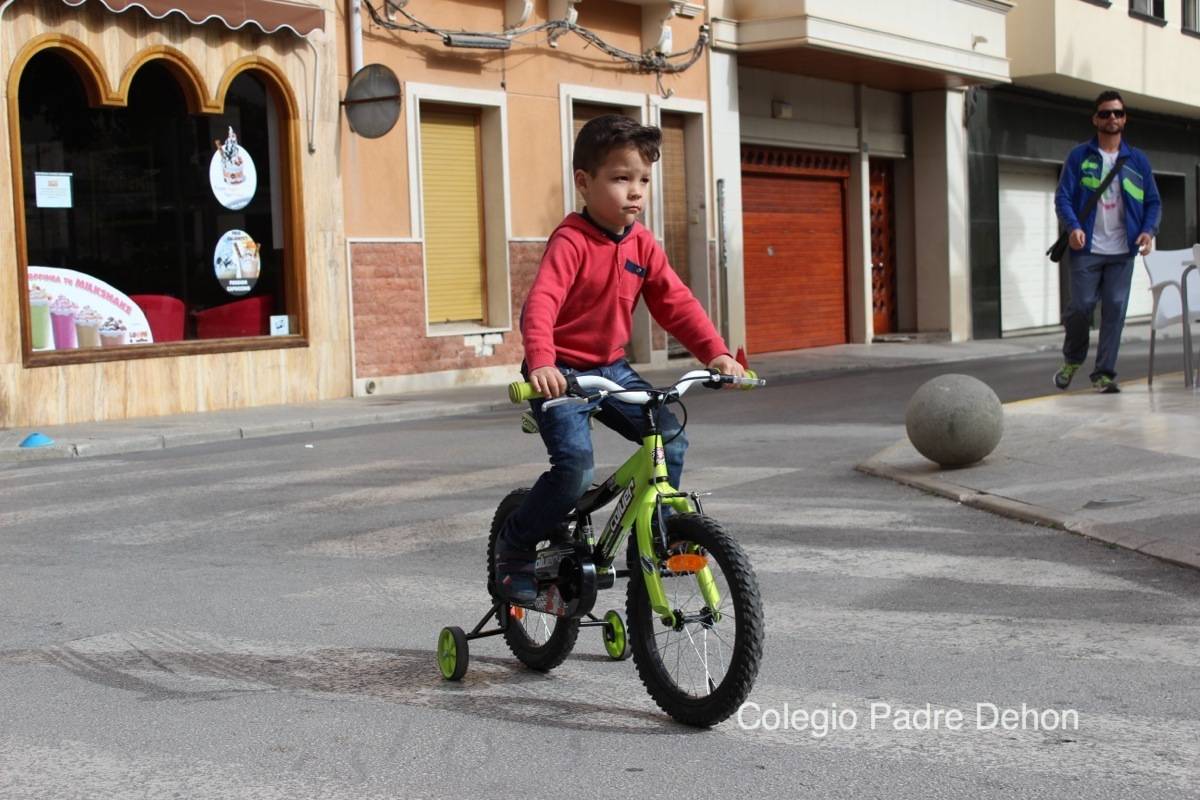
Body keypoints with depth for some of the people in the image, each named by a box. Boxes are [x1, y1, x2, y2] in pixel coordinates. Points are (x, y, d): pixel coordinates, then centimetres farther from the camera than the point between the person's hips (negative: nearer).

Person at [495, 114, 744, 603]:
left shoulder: (641, 244, 2)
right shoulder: (570, 242, -19)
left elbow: (675, 303, 1)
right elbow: (541, 304, -32)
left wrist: (716, 352, -13)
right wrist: (541, 363, -50)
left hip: (611, 369, 7)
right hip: (561, 374, -7)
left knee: (670, 437, -7)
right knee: (575, 469, -22)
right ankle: (514, 548, 0)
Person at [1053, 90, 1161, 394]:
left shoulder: (1137, 160, 10)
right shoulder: (1079, 157, 4)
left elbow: (1153, 201, 12)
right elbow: (1062, 197, -1)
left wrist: (1149, 230, -7)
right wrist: (1074, 227, -19)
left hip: (1122, 251, 2)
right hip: (1087, 250, -2)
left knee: (1115, 309, -1)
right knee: (1081, 306, -5)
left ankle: (1104, 373, 5)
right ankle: (1072, 359, 21)